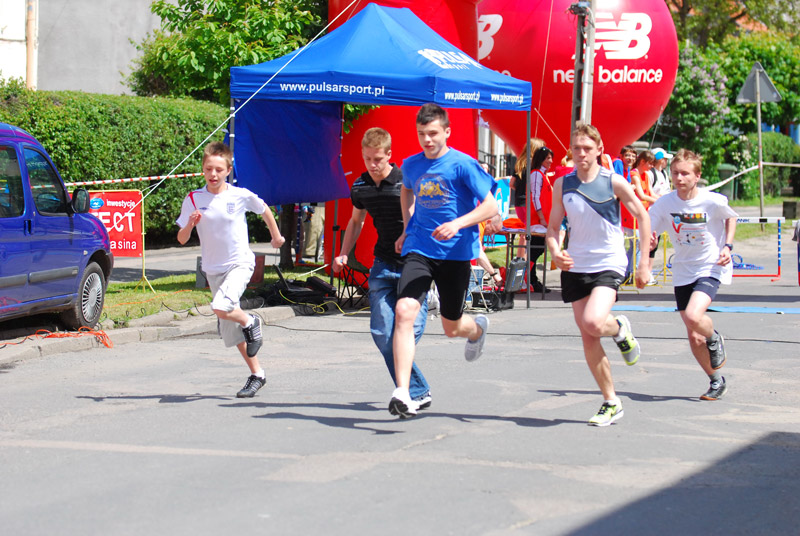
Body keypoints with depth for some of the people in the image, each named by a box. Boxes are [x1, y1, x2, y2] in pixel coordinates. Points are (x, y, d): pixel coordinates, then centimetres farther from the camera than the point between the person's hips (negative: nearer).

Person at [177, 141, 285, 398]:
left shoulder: (241, 196, -11)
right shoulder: (193, 200, -5)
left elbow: (264, 211, 10)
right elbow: (181, 239, -4)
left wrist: (276, 237, 22)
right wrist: (190, 224, -24)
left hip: (240, 263, -4)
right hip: (213, 269, 4)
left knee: (221, 308, -29)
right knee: (231, 330, 9)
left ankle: (251, 322, 2)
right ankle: (257, 374, 22)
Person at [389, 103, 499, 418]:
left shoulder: (463, 164, -9)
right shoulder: (411, 165, 6)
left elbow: (490, 206, -12)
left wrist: (458, 224, -26)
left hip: (455, 253, -3)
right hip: (419, 250, 3)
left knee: (451, 327, 11)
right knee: (404, 311, -20)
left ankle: (477, 328, 51)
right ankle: (402, 393, -24)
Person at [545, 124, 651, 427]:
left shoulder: (613, 182, -7)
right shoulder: (562, 185, 2)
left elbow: (642, 217, 2)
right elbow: (553, 226, 8)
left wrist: (644, 264, 1)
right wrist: (555, 252, -14)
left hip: (609, 265, -4)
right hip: (575, 267, 4)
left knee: (593, 323, -27)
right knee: (588, 339, 4)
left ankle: (619, 328, 10)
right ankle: (611, 402, 16)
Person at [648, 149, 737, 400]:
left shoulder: (713, 201, -15)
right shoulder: (664, 203, -10)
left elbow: (730, 217, 6)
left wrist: (727, 246, -7)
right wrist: (648, 241, -32)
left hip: (711, 268, -4)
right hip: (683, 271, 4)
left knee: (693, 317, -29)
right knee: (693, 337, 6)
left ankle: (714, 340, 5)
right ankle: (717, 382, 27)